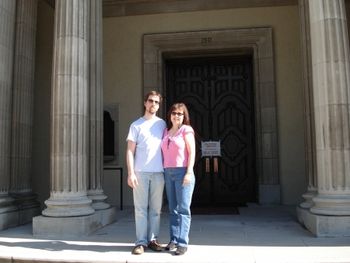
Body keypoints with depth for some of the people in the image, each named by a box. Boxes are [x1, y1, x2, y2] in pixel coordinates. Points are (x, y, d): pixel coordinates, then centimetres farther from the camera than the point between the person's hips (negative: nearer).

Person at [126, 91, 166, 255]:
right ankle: (141, 242, 6)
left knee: (155, 209, 6)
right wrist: (130, 173, -9)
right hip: (140, 172, -2)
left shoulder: (162, 124, 12)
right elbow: (130, 151, 0)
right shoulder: (136, 125, 4)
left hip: (158, 172, 3)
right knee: (141, 208, 0)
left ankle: (152, 239, 15)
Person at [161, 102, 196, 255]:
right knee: (172, 208, 7)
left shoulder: (186, 130, -1)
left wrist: (189, 172, -15)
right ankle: (173, 240, 13)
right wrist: (164, 172, 8)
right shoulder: (166, 131, 16)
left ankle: (182, 243, -3)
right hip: (168, 173, 6)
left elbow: (192, 152, -7)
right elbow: (164, 153, 16)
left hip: (183, 172, -6)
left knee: (183, 208, -5)